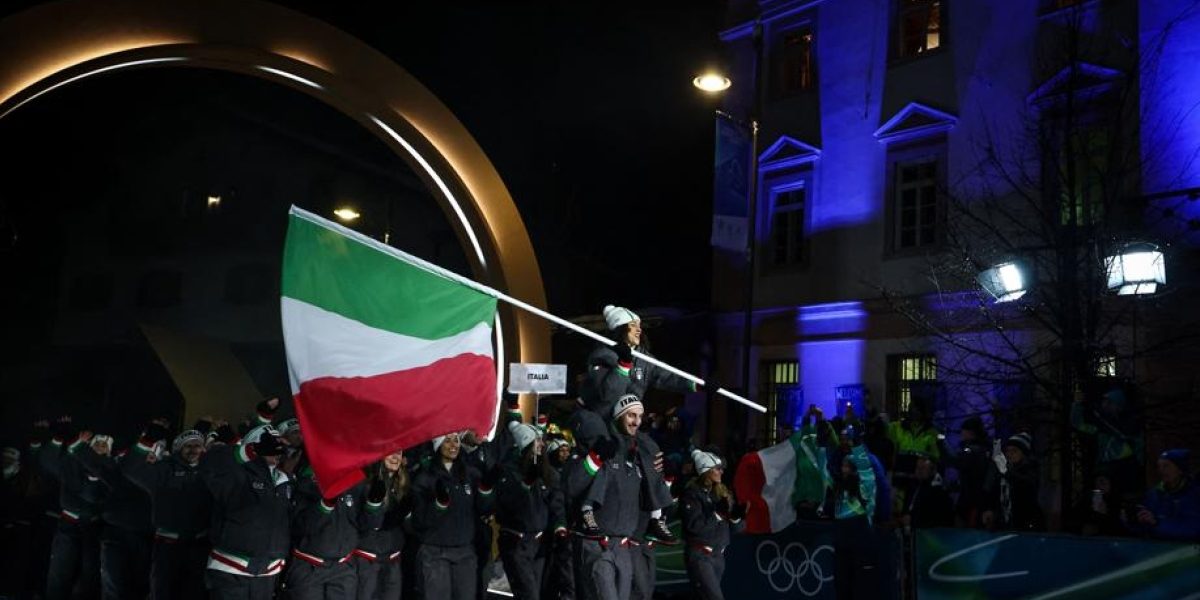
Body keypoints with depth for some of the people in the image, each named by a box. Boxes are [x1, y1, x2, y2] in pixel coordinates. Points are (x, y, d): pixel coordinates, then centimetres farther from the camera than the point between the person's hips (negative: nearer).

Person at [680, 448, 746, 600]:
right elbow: (694, 526, -20)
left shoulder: (723, 491, 11)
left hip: (718, 554, 7)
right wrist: (719, 513, -21)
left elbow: (734, 529, 10)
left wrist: (737, 515, -10)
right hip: (699, 555, -7)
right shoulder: (692, 492, -9)